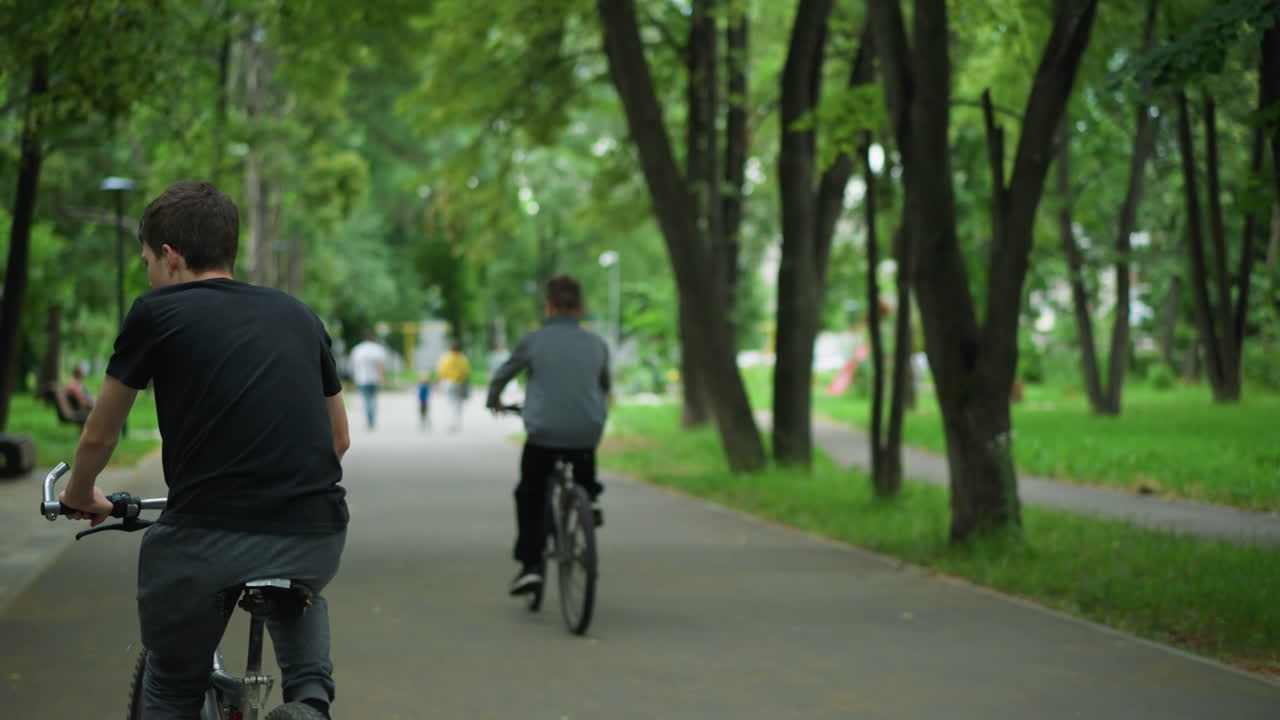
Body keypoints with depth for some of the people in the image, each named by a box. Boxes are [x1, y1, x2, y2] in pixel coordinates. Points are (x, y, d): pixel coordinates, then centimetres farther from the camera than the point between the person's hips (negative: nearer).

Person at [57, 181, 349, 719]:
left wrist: (81, 498, 35)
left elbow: (98, 438, 14)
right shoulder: (298, 316, 18)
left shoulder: (157, 313, 6)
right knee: (298, 592, 39)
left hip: (209, 543, -4)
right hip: (316, 542, 4)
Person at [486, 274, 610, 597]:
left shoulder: (534, 340, -4)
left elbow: (502, 376, 10)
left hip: (543, 434, -2)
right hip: (588, 434, 2)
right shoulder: (597, 344, 4)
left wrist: (493, 401, 31)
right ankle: (590, 495, 21)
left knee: (529, 496, 15)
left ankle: (530, 565, 7)